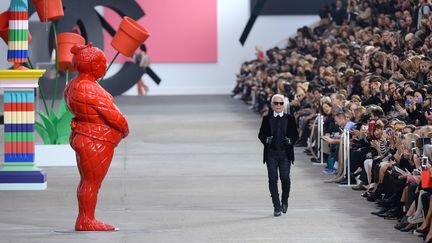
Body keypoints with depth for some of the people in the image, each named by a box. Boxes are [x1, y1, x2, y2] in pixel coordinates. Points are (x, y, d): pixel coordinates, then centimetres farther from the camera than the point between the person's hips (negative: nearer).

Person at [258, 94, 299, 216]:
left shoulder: (290, 119, 7)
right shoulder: (267, 119, 7)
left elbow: (295, 134, 8)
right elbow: (261, 134, 7)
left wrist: (290, 141, -12)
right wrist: (266, 140, -14)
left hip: (285, 153, 0)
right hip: (271, 153, 0)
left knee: (285, 178, -5)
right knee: (273, 179, -4)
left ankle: (284, 201, 22)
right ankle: (277, 207, 1)